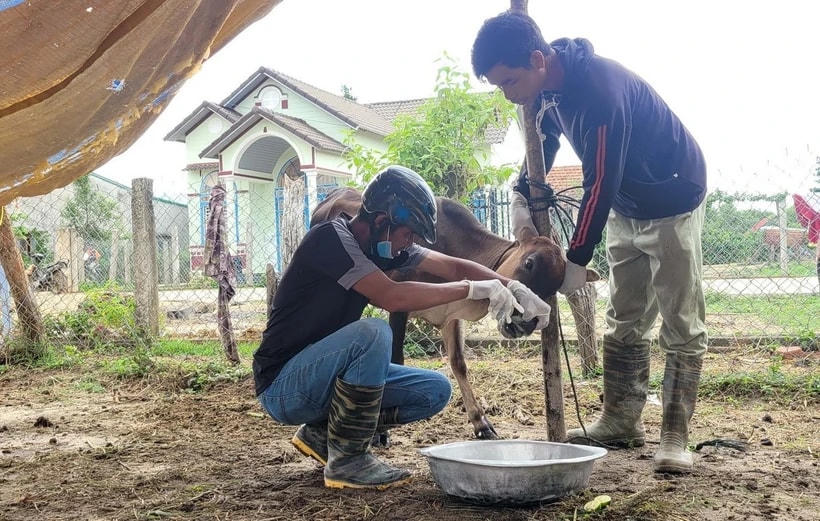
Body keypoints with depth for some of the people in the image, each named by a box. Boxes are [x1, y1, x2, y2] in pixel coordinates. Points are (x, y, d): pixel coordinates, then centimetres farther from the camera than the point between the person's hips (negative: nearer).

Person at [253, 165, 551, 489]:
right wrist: (473, 289, -25)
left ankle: (320, 433, 8)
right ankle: (346, 461, -19)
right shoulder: (331, 238, -21)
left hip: (323, 374, 9)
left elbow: (453, 267, 4)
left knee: (436, 391, 0)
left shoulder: (382, 245, 3)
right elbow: (392, 297, -32)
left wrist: (514, 289, -9)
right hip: (281, 385, -8)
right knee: (372, 334, -33)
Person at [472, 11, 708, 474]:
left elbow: (601, 182, -30)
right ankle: (622, 422, 19)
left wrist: (577, 261, -24)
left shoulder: (600, 88, -33)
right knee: (625, 323, 11)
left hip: (673, 200, -8)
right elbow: (543, 141, 14)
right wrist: (525, 198, 4)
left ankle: (675, 437, -1)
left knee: (682, 326, -4)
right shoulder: (548, 87, -7)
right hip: (625, 206, 9)